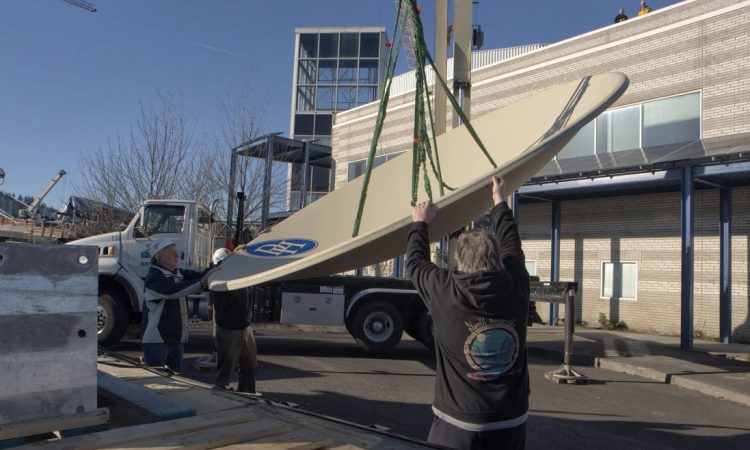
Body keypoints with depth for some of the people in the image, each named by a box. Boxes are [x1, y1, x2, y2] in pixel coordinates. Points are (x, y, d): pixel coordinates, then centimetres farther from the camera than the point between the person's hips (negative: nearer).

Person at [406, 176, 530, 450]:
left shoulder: (446, 292, -15)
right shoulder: (515, 288, -7)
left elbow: (416, 262, 5)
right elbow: (510, 244, 12)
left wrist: (420, 223, 21)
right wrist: (500, 202, 28)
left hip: (457, 425, -3)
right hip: (511, 424, 3)